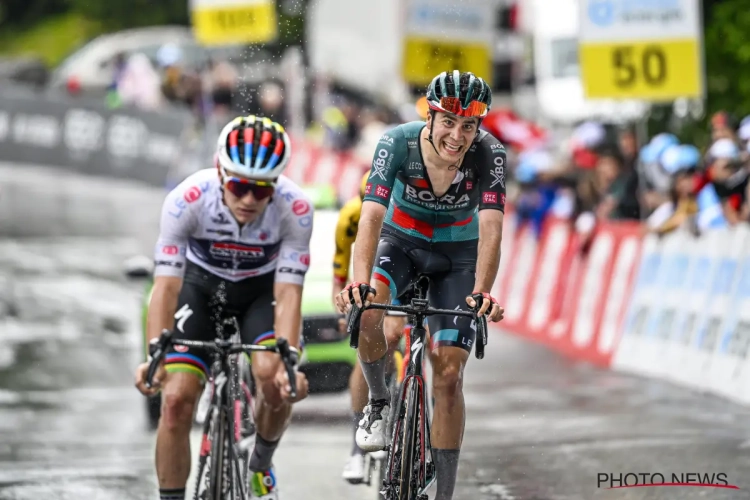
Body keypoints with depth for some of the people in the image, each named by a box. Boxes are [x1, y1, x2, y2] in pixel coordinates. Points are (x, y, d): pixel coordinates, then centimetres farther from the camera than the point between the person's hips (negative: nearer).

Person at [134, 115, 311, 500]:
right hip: (202, 284, 0)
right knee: (177, 398, -15)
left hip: (262, 288, 0)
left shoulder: (295, 208, -32)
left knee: (273, 375, -26)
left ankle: (261, 465, 4)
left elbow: (288, 294, -31)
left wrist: (289, 363, -44)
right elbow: (166, 285, -33)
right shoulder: (187, 200, -33)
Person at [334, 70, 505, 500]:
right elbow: (372, 216, -36)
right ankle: (380, 402, -2)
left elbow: (490, 228, -36)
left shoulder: (490, 155, -27)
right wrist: (359, 281, -52)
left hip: (458, 252, 0)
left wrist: (482, 292, -52)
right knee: (366, 312, -31)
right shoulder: (398, 143, -28)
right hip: (401, 240, 0)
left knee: (449, 374, -7)